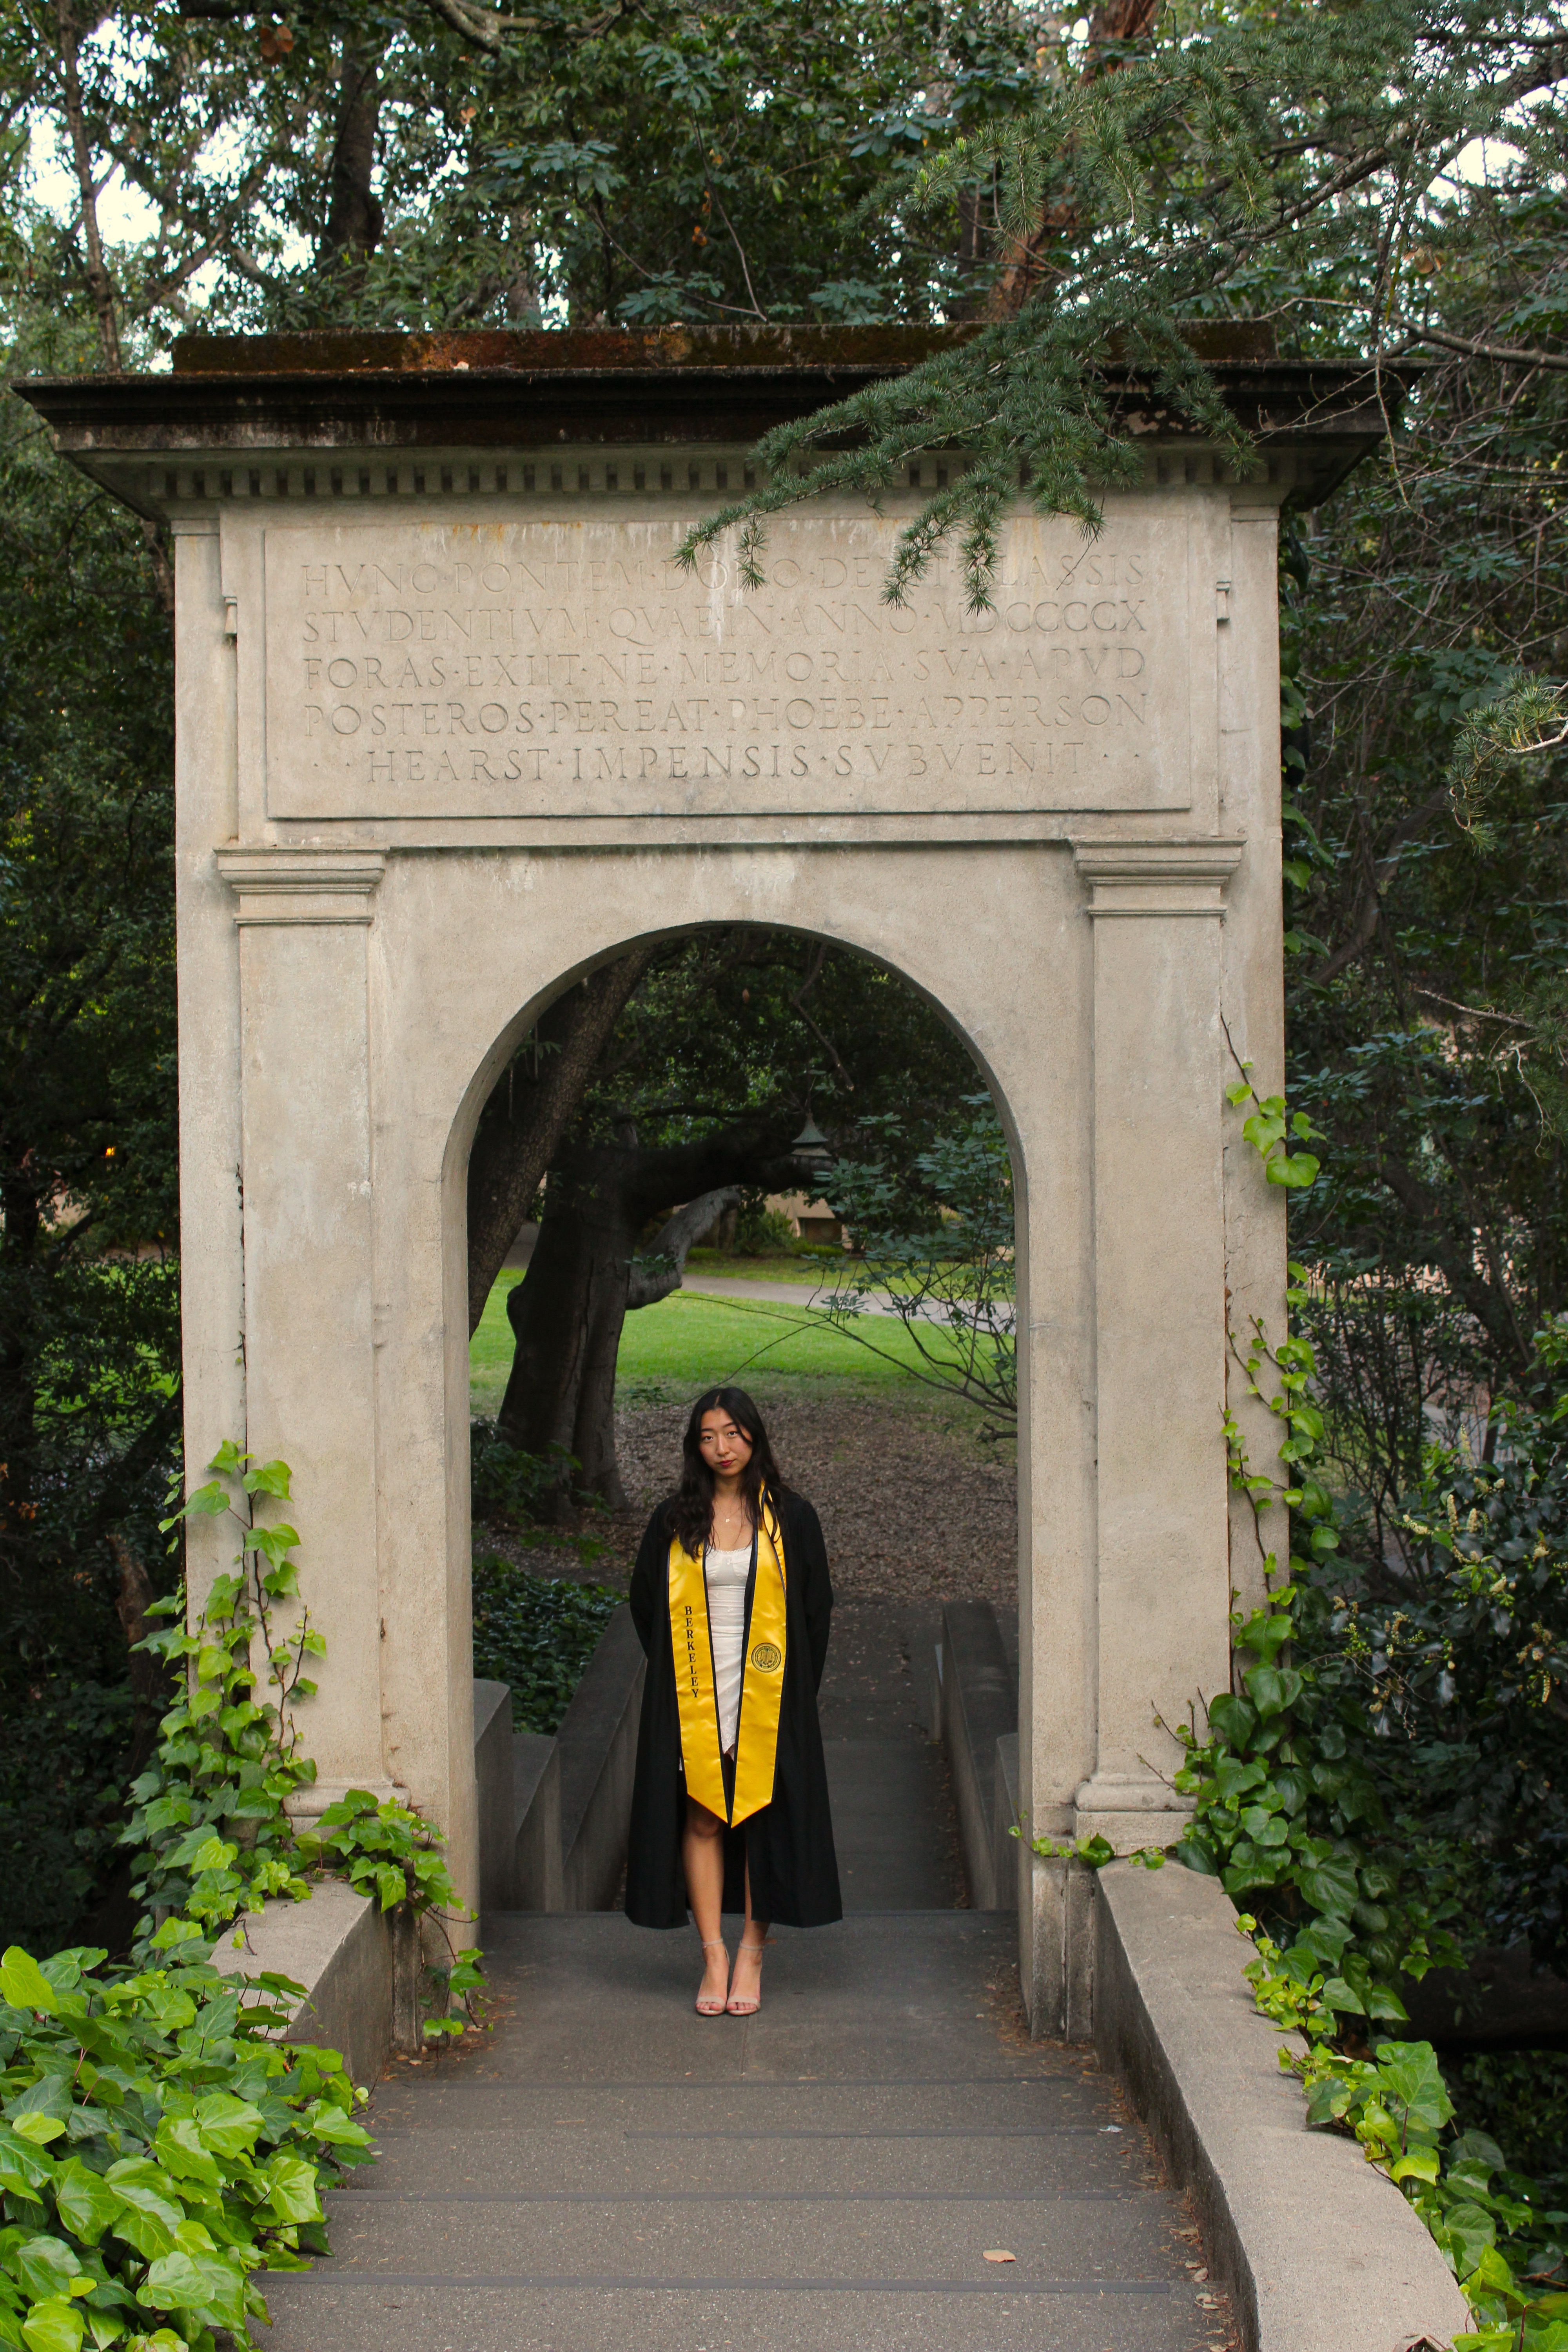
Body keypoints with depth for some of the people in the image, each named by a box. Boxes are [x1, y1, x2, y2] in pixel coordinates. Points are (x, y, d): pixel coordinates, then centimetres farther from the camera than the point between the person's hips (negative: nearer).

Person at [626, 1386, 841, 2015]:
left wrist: (794, 1689, -1)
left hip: (768, 1696, -1)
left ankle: (752, 1955, 10)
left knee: (764, 1816, 1)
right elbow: (646, 1604, 11)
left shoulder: (790, 1517, 3)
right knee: (702, 1819, 0)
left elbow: (815, 1609, 5)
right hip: (695, 1697, 1)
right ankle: (713, 1955, 7)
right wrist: (677, 1675, 3)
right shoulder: (674, 1520, 5)